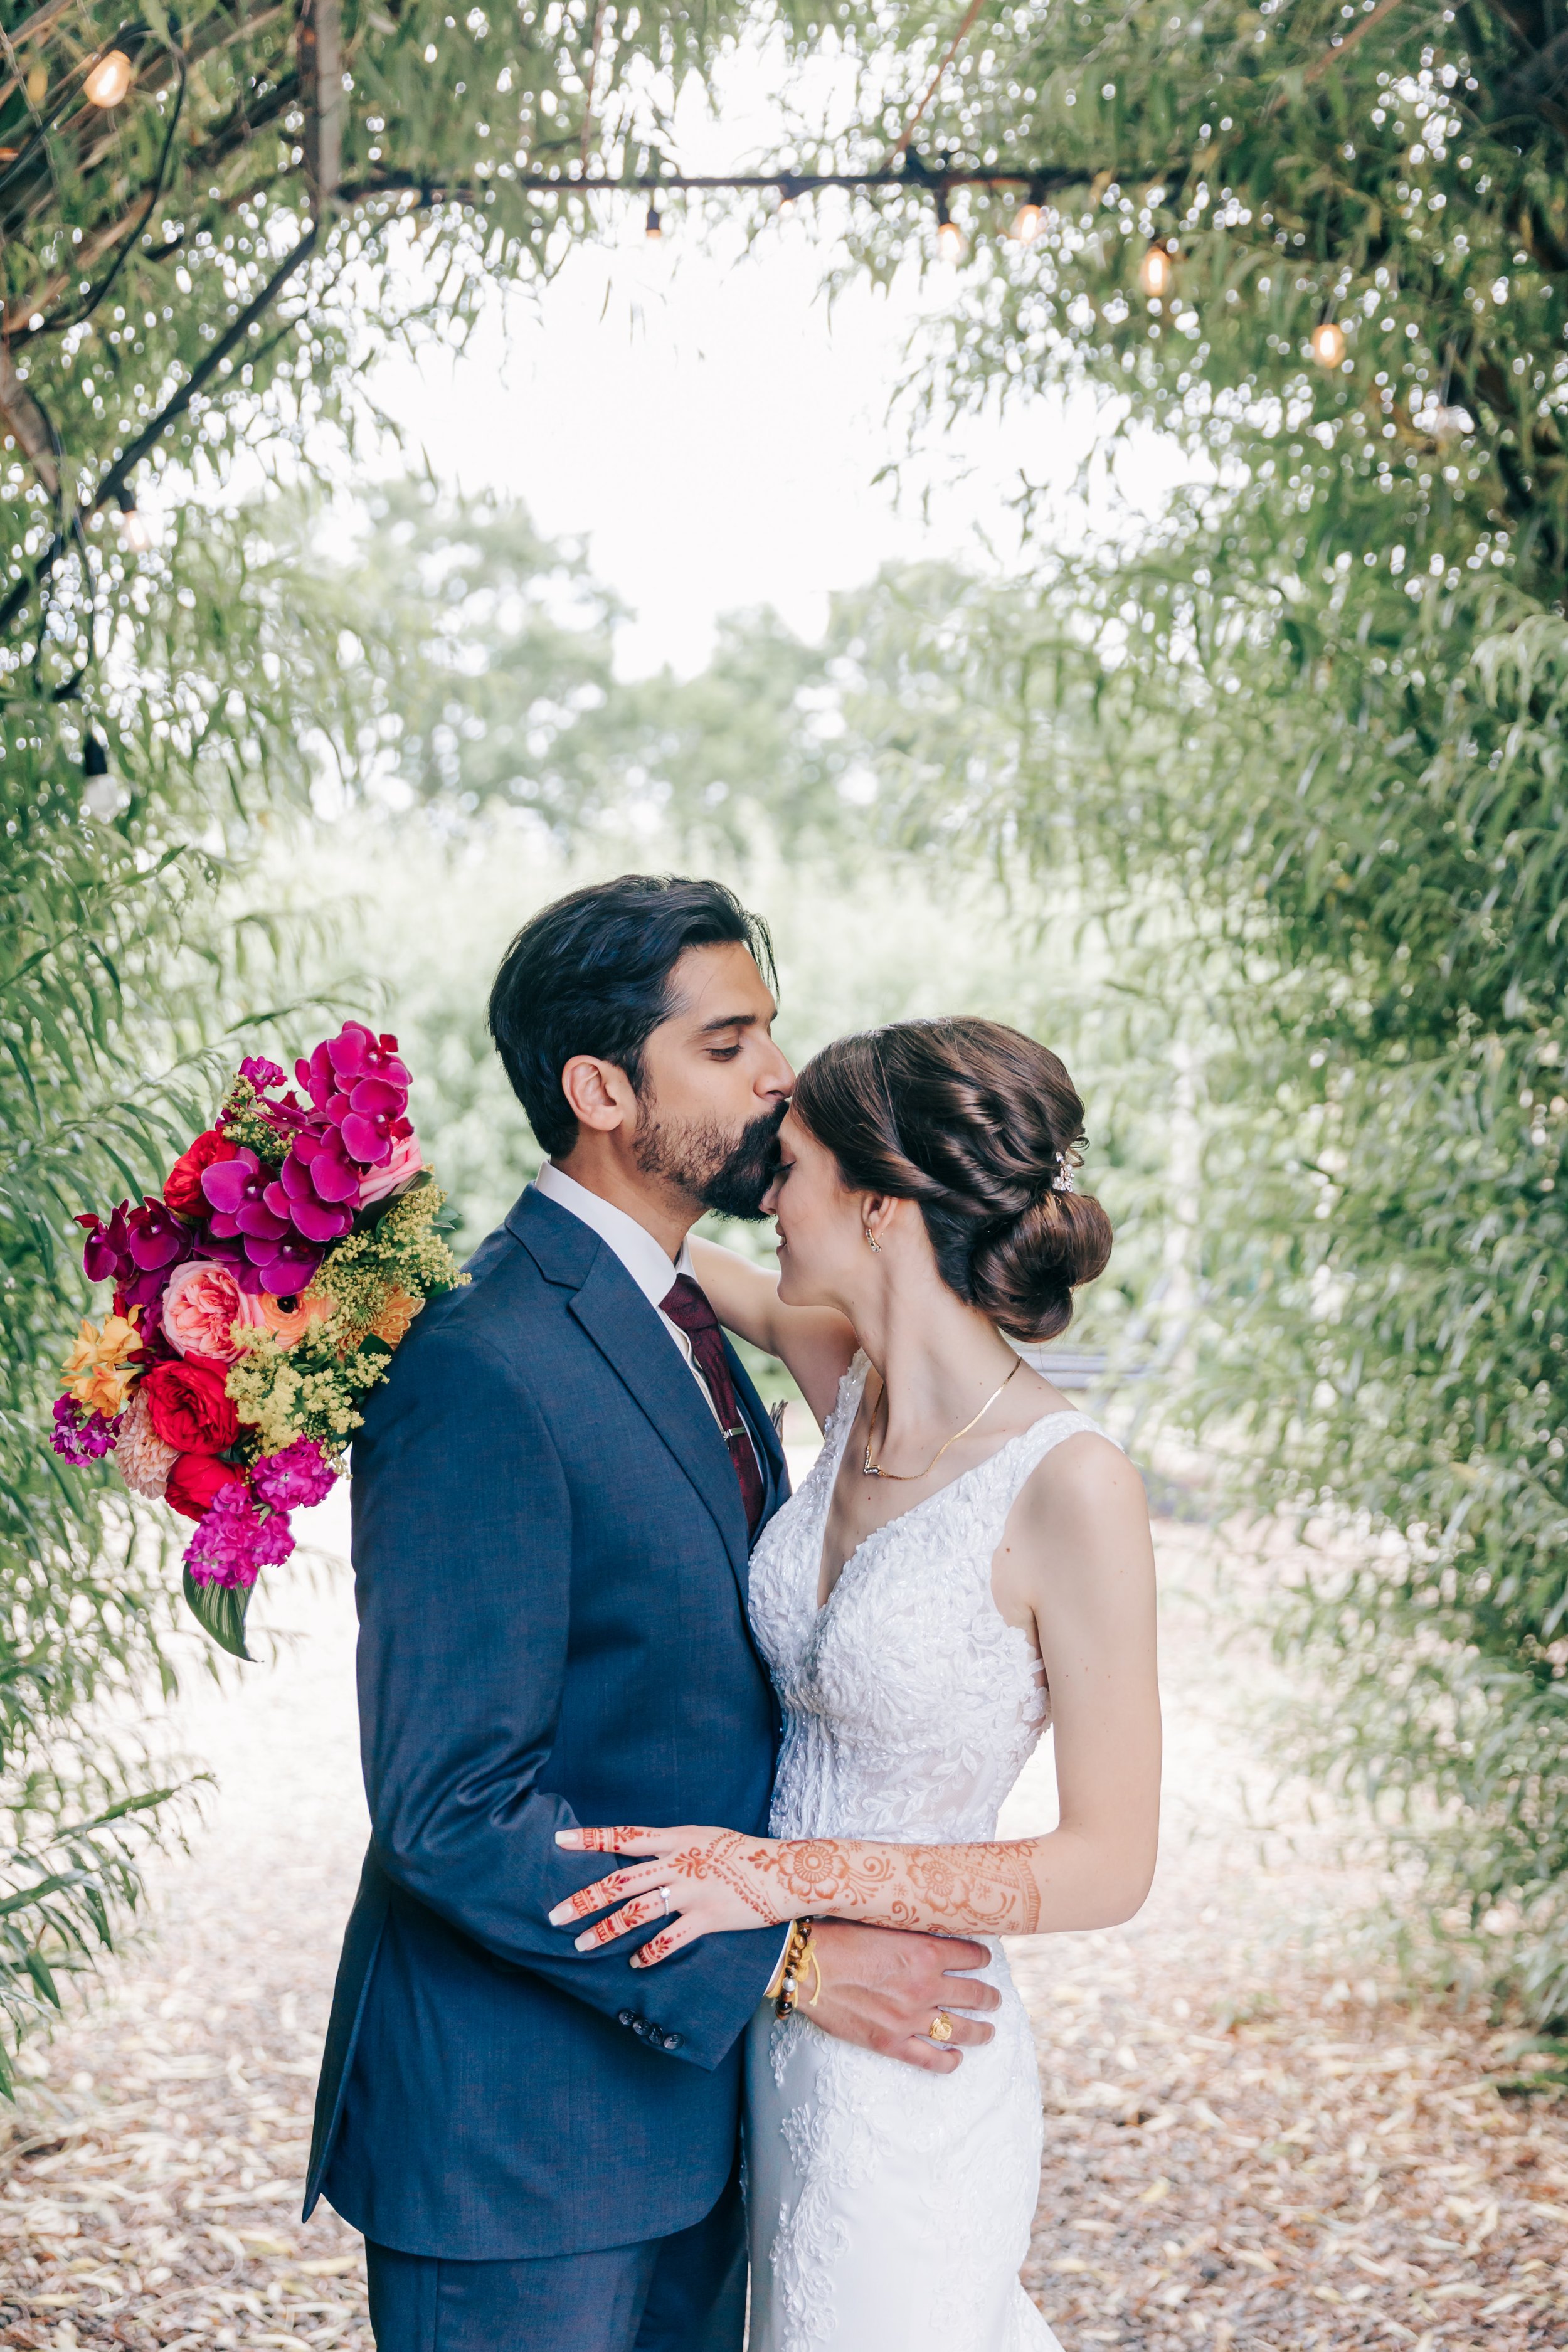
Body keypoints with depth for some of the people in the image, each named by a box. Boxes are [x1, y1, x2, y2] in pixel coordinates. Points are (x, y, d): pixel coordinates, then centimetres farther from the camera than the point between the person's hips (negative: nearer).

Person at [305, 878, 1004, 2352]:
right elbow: (452, 1812, -24)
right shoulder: (480, 1367, -22)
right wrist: (776, 1956, -21)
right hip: (521, 2124, -9)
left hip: (684, 2065, 9)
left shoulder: (673, 1319, 8)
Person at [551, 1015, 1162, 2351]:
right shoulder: (849, 1380, -3)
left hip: (910, 2061, -6)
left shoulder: (1073, 1487, -22)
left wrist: (791, 1876, -22)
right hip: (789, 2025, 6)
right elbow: (734, 1288, 19)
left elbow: (1109, 1866, -19)